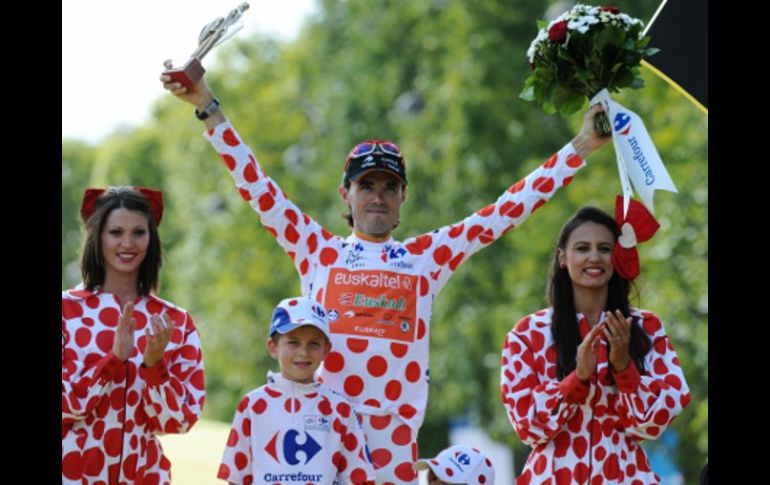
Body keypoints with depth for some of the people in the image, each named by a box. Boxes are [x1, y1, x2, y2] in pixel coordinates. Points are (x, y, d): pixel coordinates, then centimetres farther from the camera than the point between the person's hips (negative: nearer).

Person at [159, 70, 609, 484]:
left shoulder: (428, 256, 12)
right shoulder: (317, 250, 11)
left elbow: (508, 210, 13)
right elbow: (255, 184, 10)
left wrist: (580, 148, 12)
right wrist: (209, 108, 7)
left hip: (397, 438, 1)